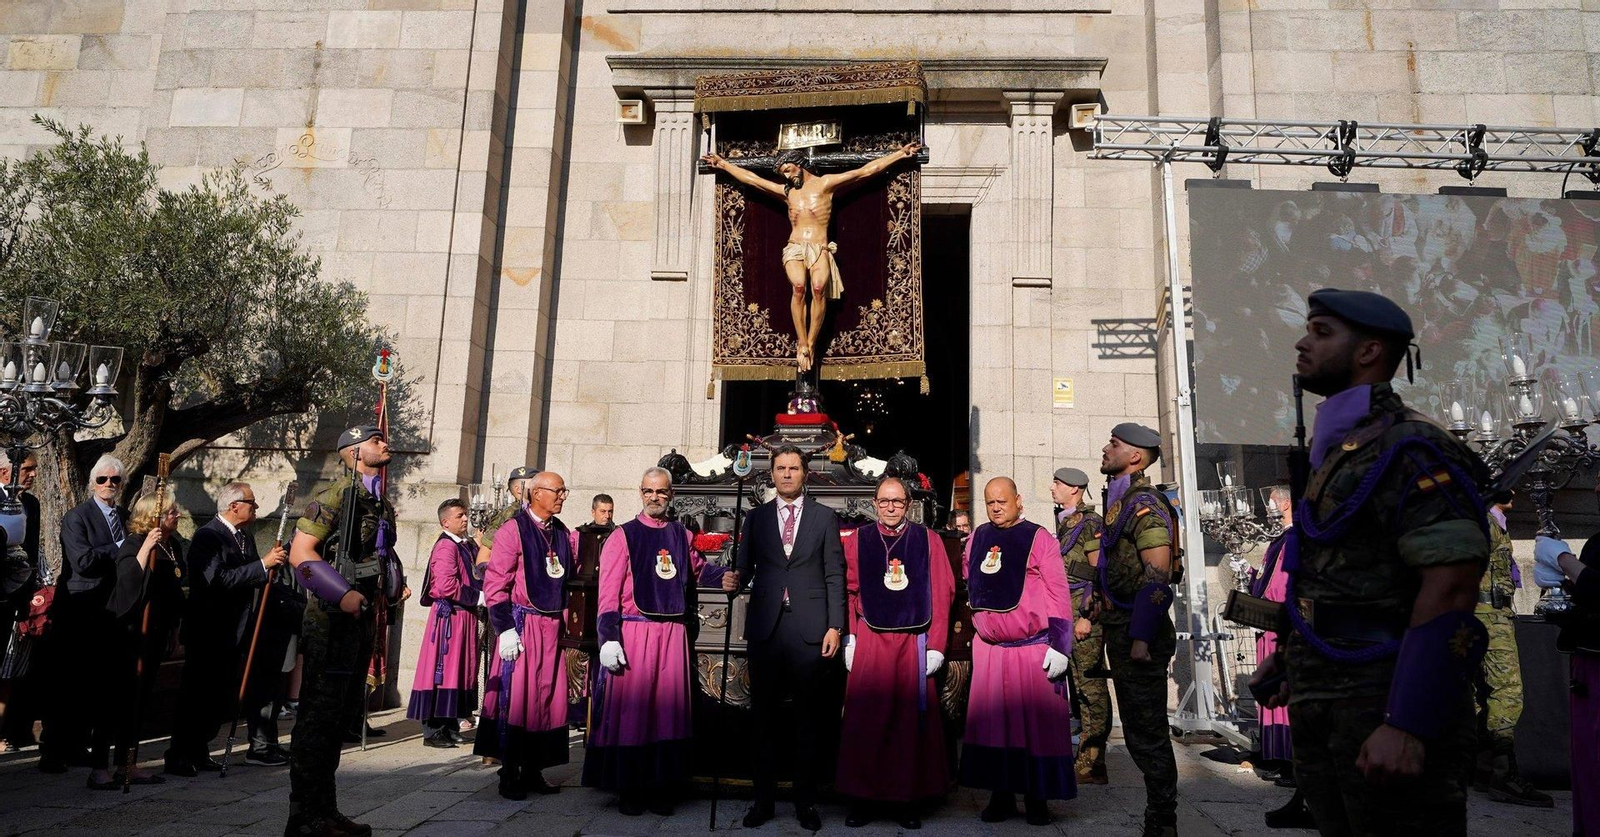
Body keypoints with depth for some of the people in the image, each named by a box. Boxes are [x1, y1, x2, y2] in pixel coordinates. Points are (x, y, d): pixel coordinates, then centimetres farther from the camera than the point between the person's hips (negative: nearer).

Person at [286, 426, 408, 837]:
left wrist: (395, 586, 9)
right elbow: (300, 552, -18)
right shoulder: (337, 495, -12)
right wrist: (342, 595, -24)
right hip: (333, 618, -9)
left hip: (363, 617, 9)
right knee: (319, 718, -4)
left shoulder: (380, 502, 15)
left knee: (342, 718, 15)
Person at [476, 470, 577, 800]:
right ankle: (509, 775, 9)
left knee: (548, 698, 9)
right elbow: (495, 583, -11)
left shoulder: (563, 533, 11)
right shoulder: (513, 530, -8)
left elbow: (570, 575, 20)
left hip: (552, 625, 6)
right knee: (515, 697, -2)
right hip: (522, 624, -6)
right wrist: (505, 629, -14)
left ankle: (533, 770, 20)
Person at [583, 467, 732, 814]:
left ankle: (662, 787, 17)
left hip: (673, 633, 4)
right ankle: (628, 789, 13)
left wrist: (722, 576, 7)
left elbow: (697, 568, 28)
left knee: (669, 708, 6)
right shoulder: (623, 536, -1)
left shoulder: (682, 535, 11)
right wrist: (609, 639, -11)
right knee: (630, 708, 0)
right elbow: (608, 593, -5)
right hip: (633, 632, -3)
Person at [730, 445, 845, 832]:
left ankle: (805, 801, 16)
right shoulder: (756, 517, 12)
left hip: (809, 628, -1)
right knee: (764, 716, 7)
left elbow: (835, 575, 3)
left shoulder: (825, 517, 7)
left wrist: (835, 626, -3)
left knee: (807, 718, 5)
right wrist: (737, 578, -14)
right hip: (765, 627, 2)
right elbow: (745, 565, 9)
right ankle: (764, 799, 18)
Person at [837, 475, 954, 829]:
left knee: (911, 719, 5)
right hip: (869, 641, 0)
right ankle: (863, 797, 13)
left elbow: (941, 595, 0)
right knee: (865, 719, 1)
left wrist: (936, 645, -5)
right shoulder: (856, 540, 5)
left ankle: (908, 799, 17)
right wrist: (850, 636, -5)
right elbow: (849, 592, 4)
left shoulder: (928, 541, 3)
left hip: (913, 642, 0)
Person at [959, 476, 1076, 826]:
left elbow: (1059, 594, -6)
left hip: (1033, 648, -3)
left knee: (1038, 723, 2)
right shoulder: (977, 538, 8)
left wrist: (1059, 646, -10)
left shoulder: (1038, 538, -4)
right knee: (991, 722, 5)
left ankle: (1037, 798, 14)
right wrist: (975, 626, 15)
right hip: (988, 647, 4)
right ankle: (1001, 795, 16)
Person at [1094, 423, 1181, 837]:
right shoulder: (1120, 501, 15)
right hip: (1121, 628, 10)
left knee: (1148, 733, -3)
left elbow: (1157, 577, -20)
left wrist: (1141, 638, -22)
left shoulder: (1145, 504, -14)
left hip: (1139, 631, -10)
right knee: (1138, 730, 16)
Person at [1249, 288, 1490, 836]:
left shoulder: (1411, 450, -12)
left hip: (1384, 703, -9)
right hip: (1320, 708, 9)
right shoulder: (1338, 452, 16)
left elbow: (1451, 590, -20)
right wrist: (1292, 658, 20)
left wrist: (1407, 726, -25)